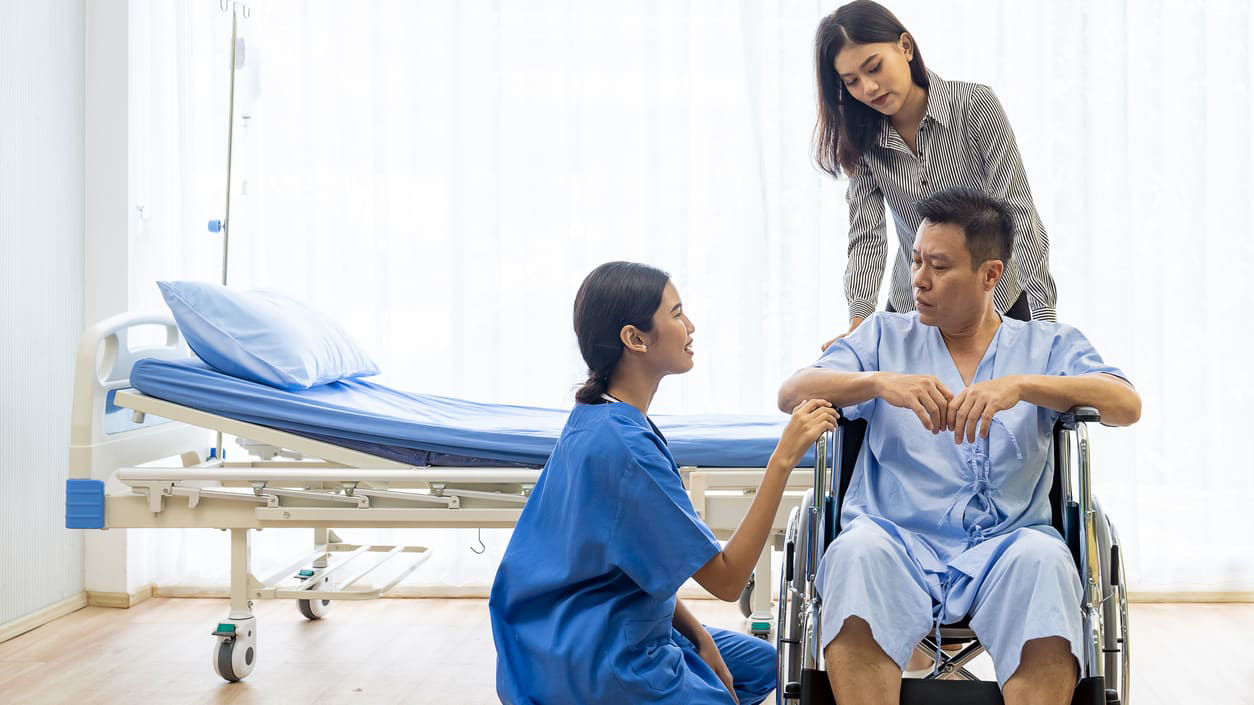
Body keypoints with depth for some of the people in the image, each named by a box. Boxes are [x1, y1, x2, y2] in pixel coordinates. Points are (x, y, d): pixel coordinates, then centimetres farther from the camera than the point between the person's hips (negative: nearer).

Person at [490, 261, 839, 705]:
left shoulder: (593, 419, 5)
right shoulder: (623, 443, -25)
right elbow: (726, 580, -22)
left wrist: (698, 637, 4)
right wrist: (783, 458, -26)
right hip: (598, 667, -10)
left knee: (762, 663, 25)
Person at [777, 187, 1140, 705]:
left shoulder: (1048, 346, 16)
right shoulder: (885, 336, 20)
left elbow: (1126, 405, -3)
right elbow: (791, 393, 5)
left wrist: (1021, 385, -19)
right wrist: (880, 382, -15)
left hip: (1003, 543, 0)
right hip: (899, 540, 1)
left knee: (1042, 559, -34)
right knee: (859, 552, -33)